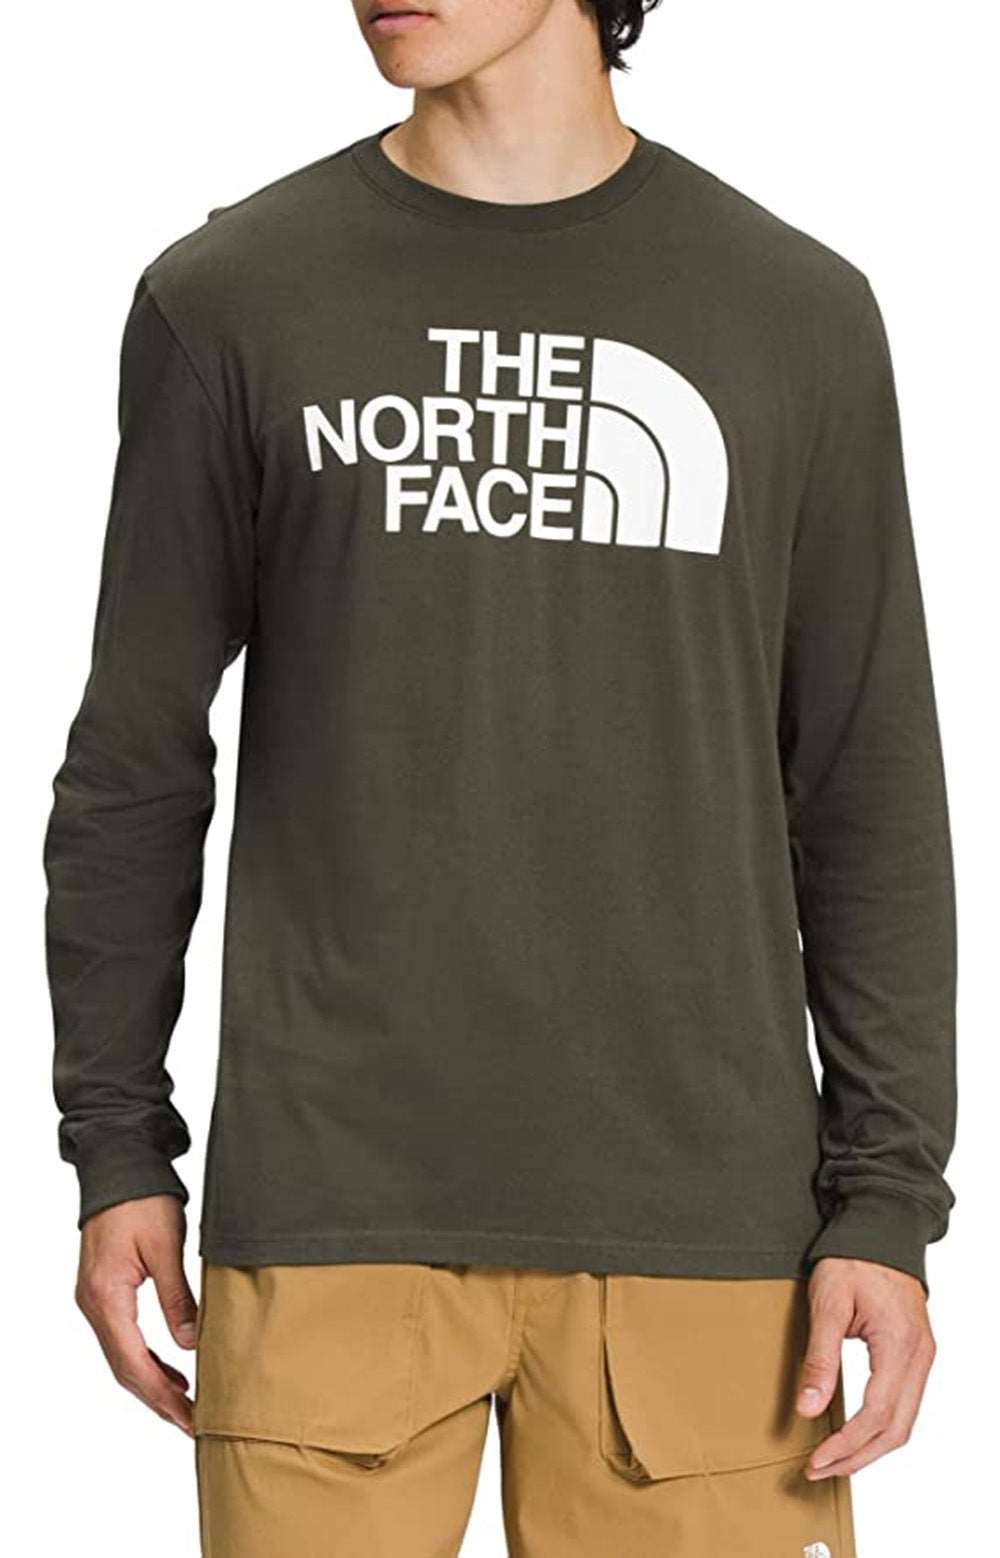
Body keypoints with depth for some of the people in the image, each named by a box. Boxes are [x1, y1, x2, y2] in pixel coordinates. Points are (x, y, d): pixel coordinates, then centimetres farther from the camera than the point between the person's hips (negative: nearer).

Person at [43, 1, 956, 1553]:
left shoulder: (799, 314, 6)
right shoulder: (230, 299, 5)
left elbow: (870, 799, 6)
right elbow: (137, 765, 9)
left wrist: (887, 1197, 0)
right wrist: (115, 1147, 5)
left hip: (698, 1214, 1)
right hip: (329, 1213, 0)